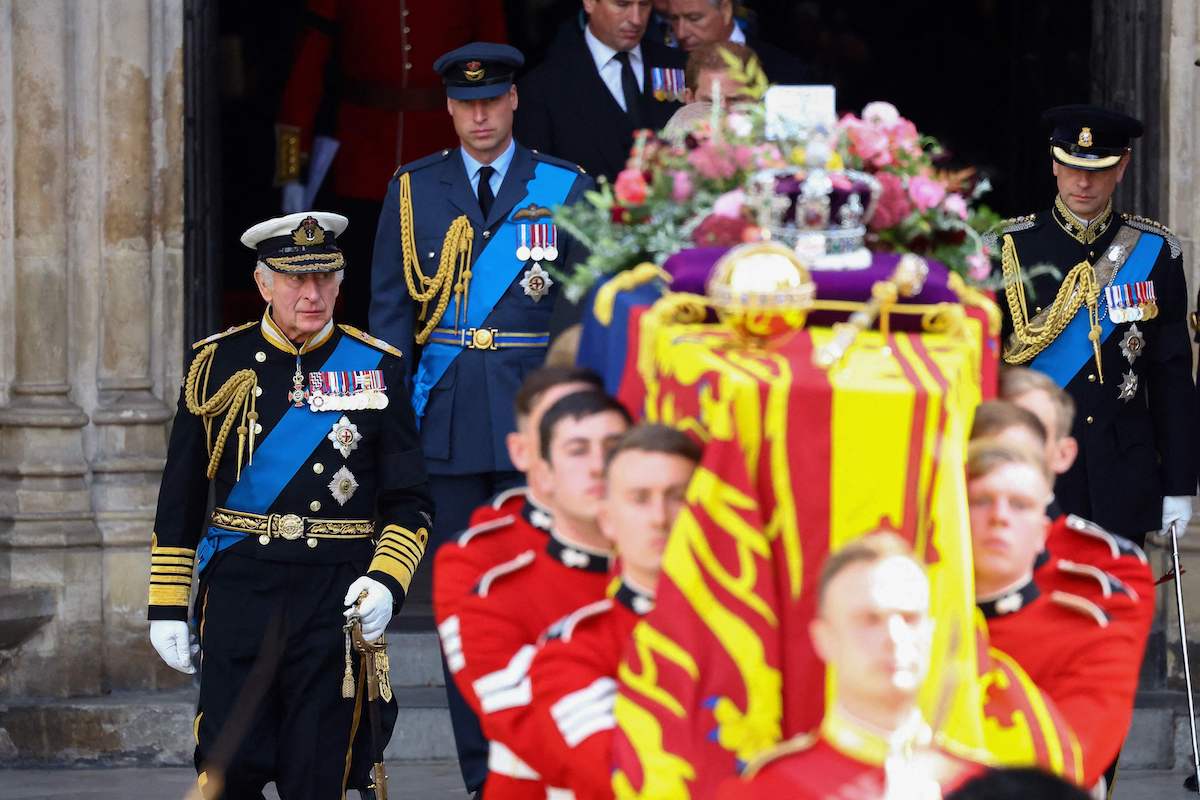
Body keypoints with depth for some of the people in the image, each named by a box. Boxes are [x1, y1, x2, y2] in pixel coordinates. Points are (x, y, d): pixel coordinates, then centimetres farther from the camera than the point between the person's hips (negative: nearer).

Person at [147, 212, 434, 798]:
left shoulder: (376, 369, 5)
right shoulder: (217, 364, 7)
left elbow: (409, 502, 6)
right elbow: (179, 500, 11)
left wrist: (387, 581, -11)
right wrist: (166, 606, 6)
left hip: (338, 595, 0)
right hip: (238, 590, 0)